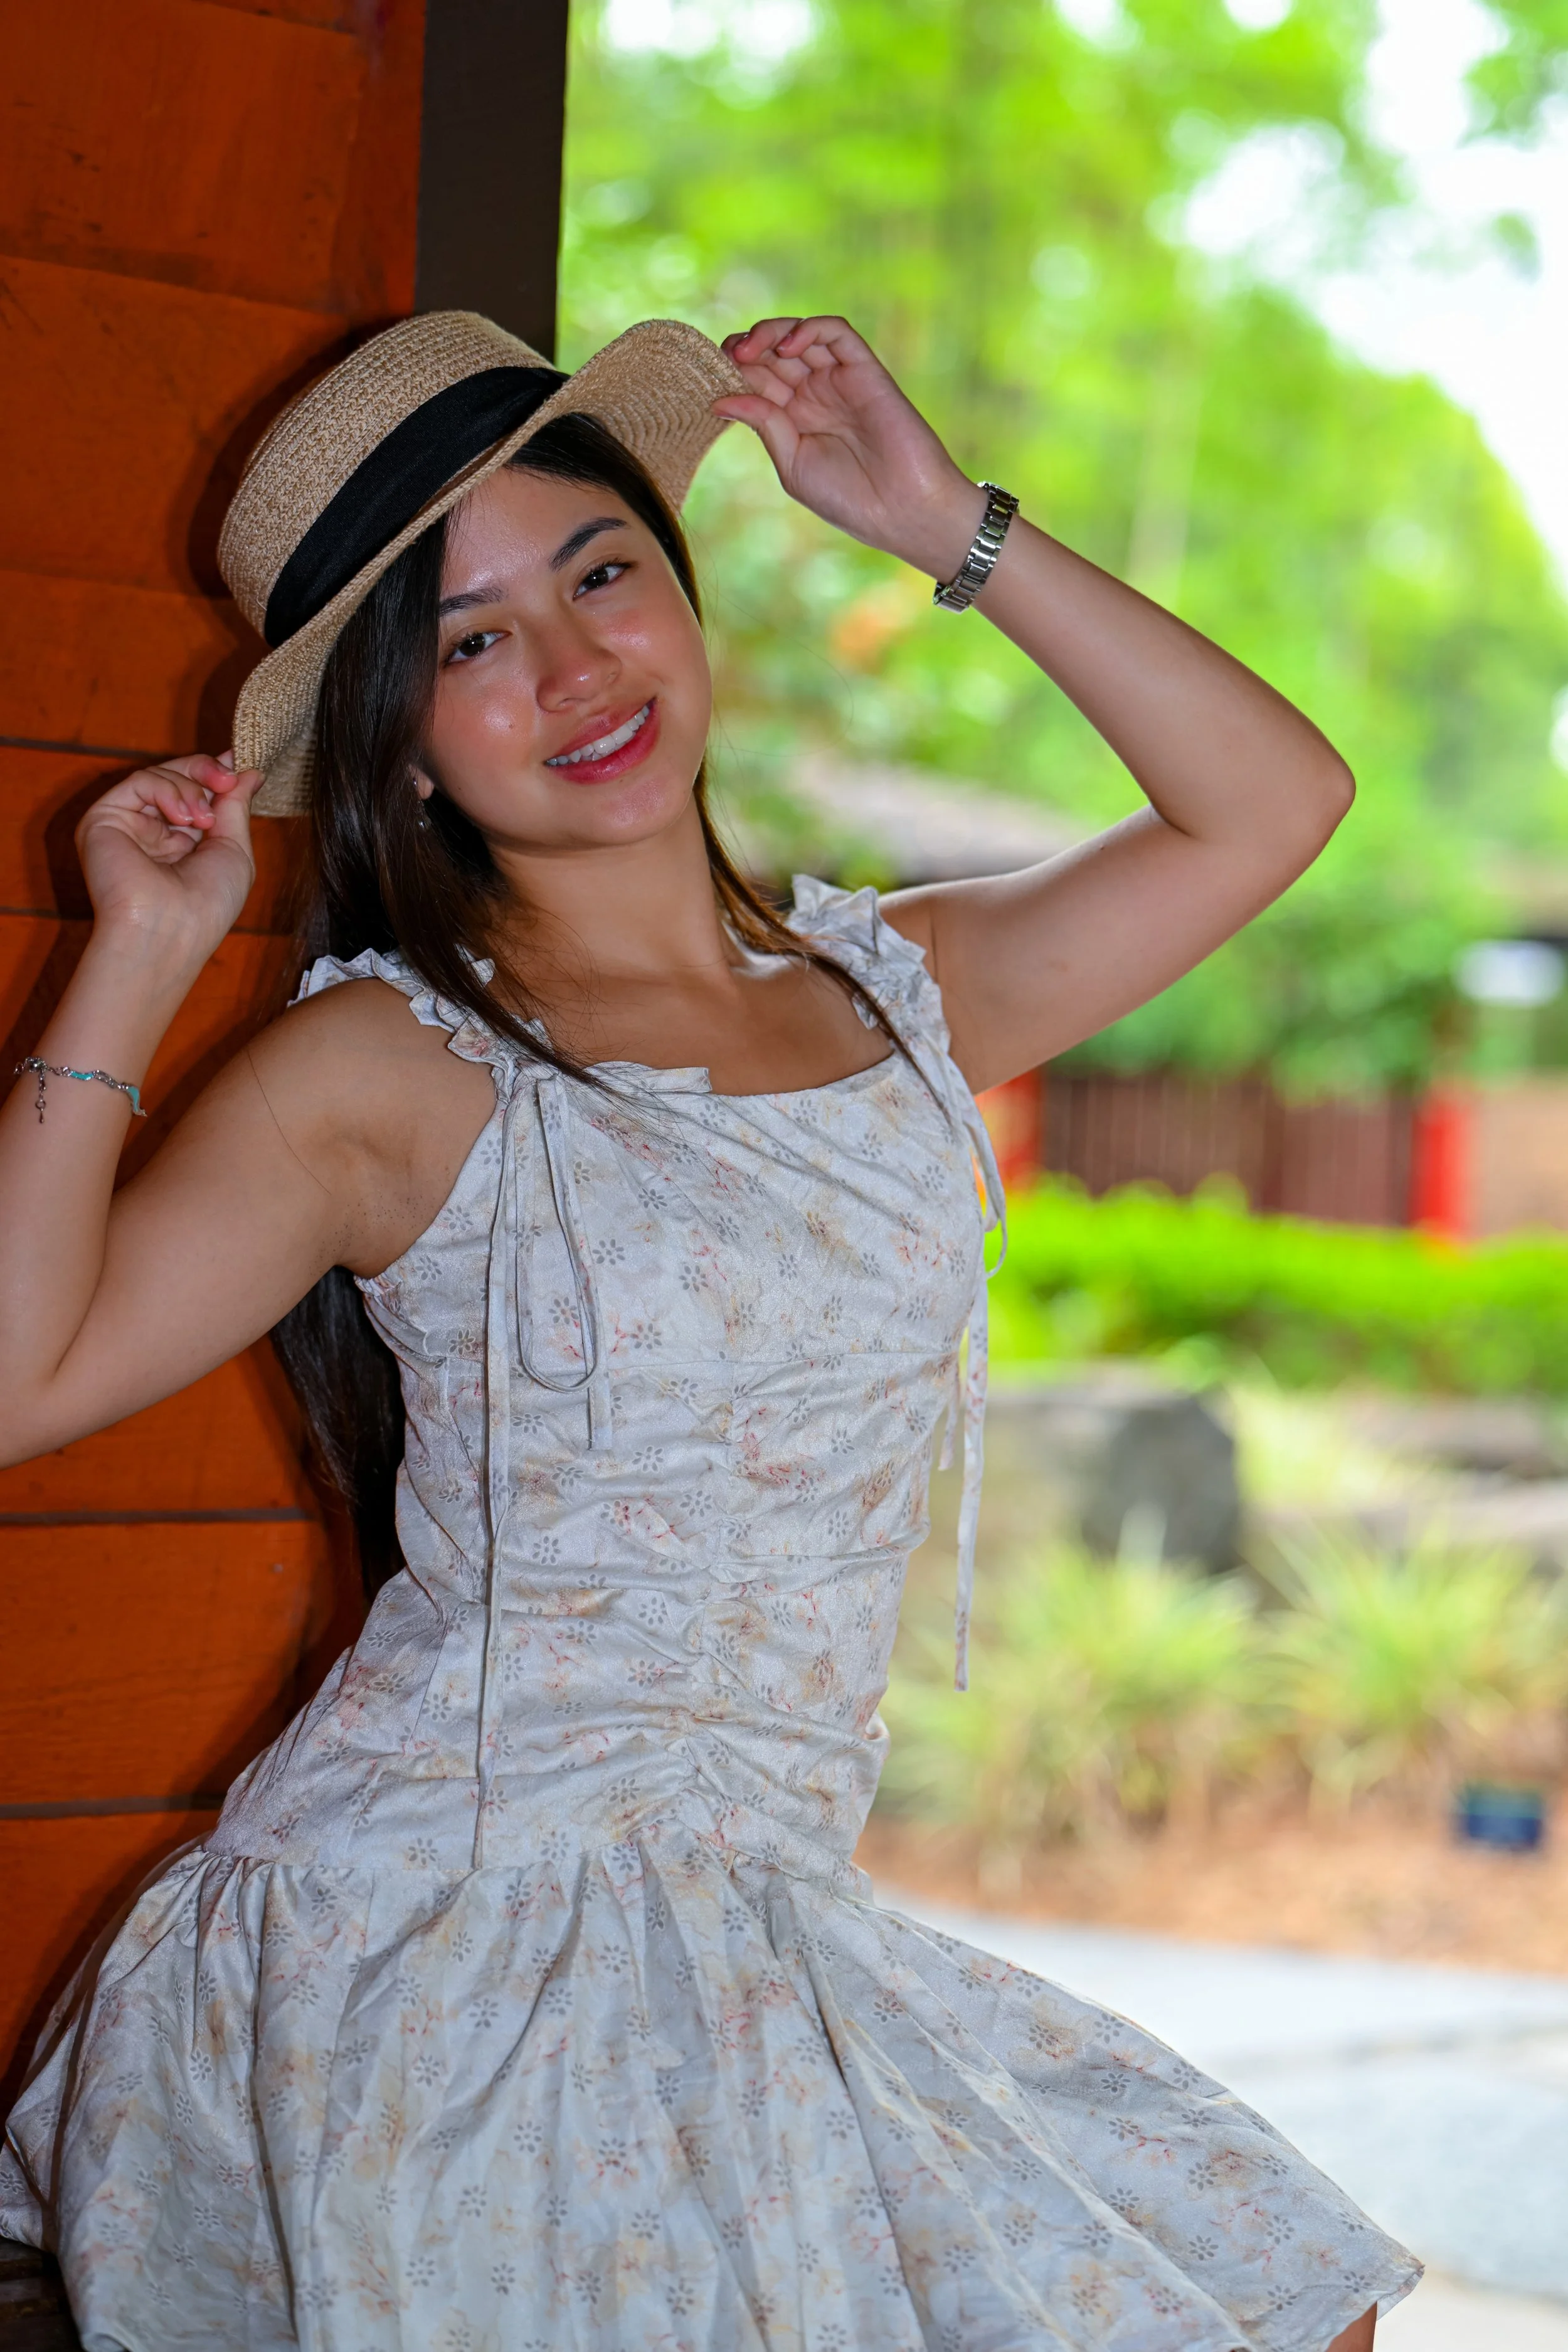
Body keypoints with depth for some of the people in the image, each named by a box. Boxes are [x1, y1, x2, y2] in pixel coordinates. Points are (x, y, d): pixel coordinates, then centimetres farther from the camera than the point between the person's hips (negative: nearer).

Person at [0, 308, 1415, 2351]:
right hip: (450, 1935, -6)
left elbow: (1273, 803, 14)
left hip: (763, 1936, 6)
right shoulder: (391, 1070, -4)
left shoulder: (900, 991, 12)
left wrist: (946, 526, 9)